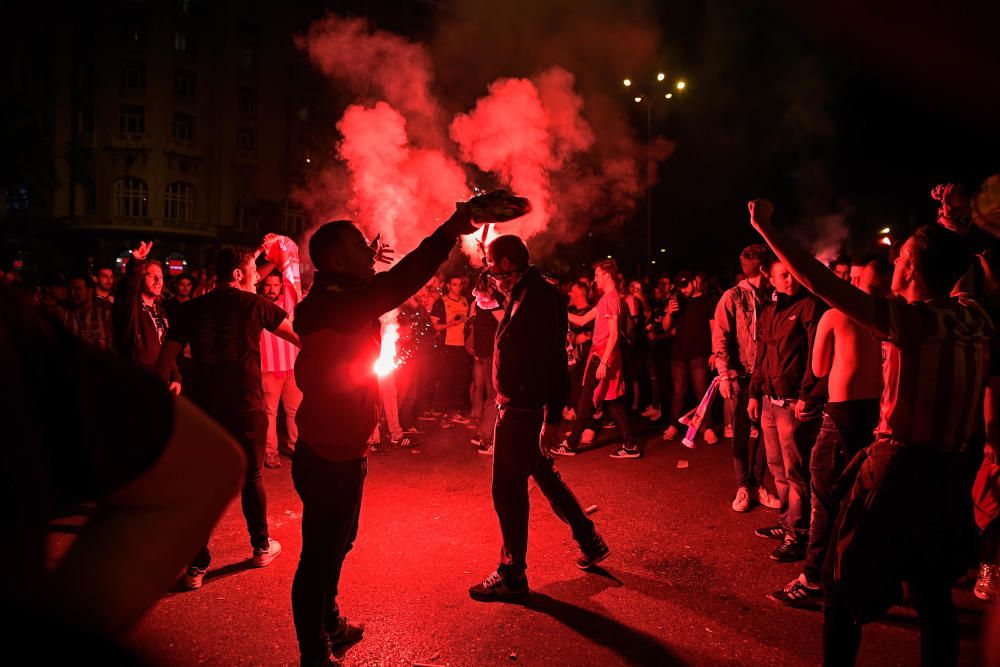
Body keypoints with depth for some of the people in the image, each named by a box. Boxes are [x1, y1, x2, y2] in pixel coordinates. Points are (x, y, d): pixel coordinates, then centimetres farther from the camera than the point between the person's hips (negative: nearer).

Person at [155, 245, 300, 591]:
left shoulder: (193, 308, 5)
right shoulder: (255, 304, -1)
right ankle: (261, 547, 31)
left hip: (202, 406, 2)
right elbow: (298, 335, 2)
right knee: (251, 477, 16)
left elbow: (166, 357, 3)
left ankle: (197, 566, 11)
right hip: (246, 405, -1)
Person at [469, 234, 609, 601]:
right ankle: (590, 541, 35)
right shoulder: (525, 294, 13)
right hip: (519, 406, 10)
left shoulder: (539, 294, -17)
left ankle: (512, 575, 14)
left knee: (508, 489, -1)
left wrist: (552, 418, -25)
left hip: (523, 410, -10)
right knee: (545, 475, 21)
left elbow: (553, 359, -23)